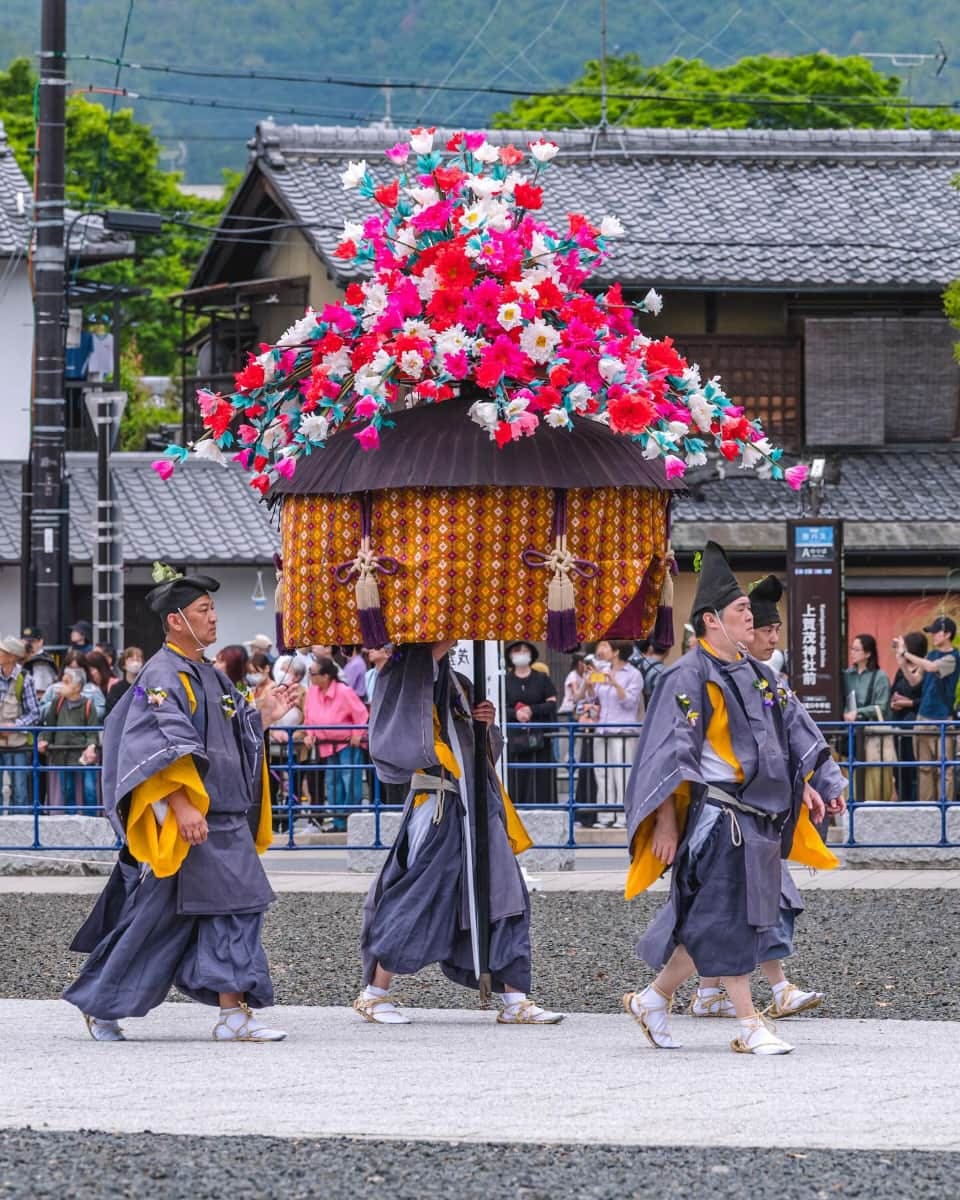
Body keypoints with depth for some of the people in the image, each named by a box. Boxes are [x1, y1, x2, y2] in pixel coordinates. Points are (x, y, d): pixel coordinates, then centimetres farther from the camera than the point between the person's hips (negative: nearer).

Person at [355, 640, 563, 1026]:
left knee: (504, 901, 3)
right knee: (418, 897, -5)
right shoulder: (410, 674, -6)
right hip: (439, 807, -8)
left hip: (477, 805, 8)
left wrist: (486, 721, 3)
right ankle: (373, 995, 7)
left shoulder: (453, 679, 18)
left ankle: (515, 1001, 5)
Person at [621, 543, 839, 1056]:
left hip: (757, 816, 9)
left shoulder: (755, 674, 16)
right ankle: (750, 1026, -6)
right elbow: (669, 752, -13)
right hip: (717, 815, -9)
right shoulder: (689, 677, -9)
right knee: (727, 916, -8)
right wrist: (665, 820, -17)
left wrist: (803, 787, 14)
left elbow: (786, 731, 24)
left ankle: (653, 999, 22)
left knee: (710, 924, 10)